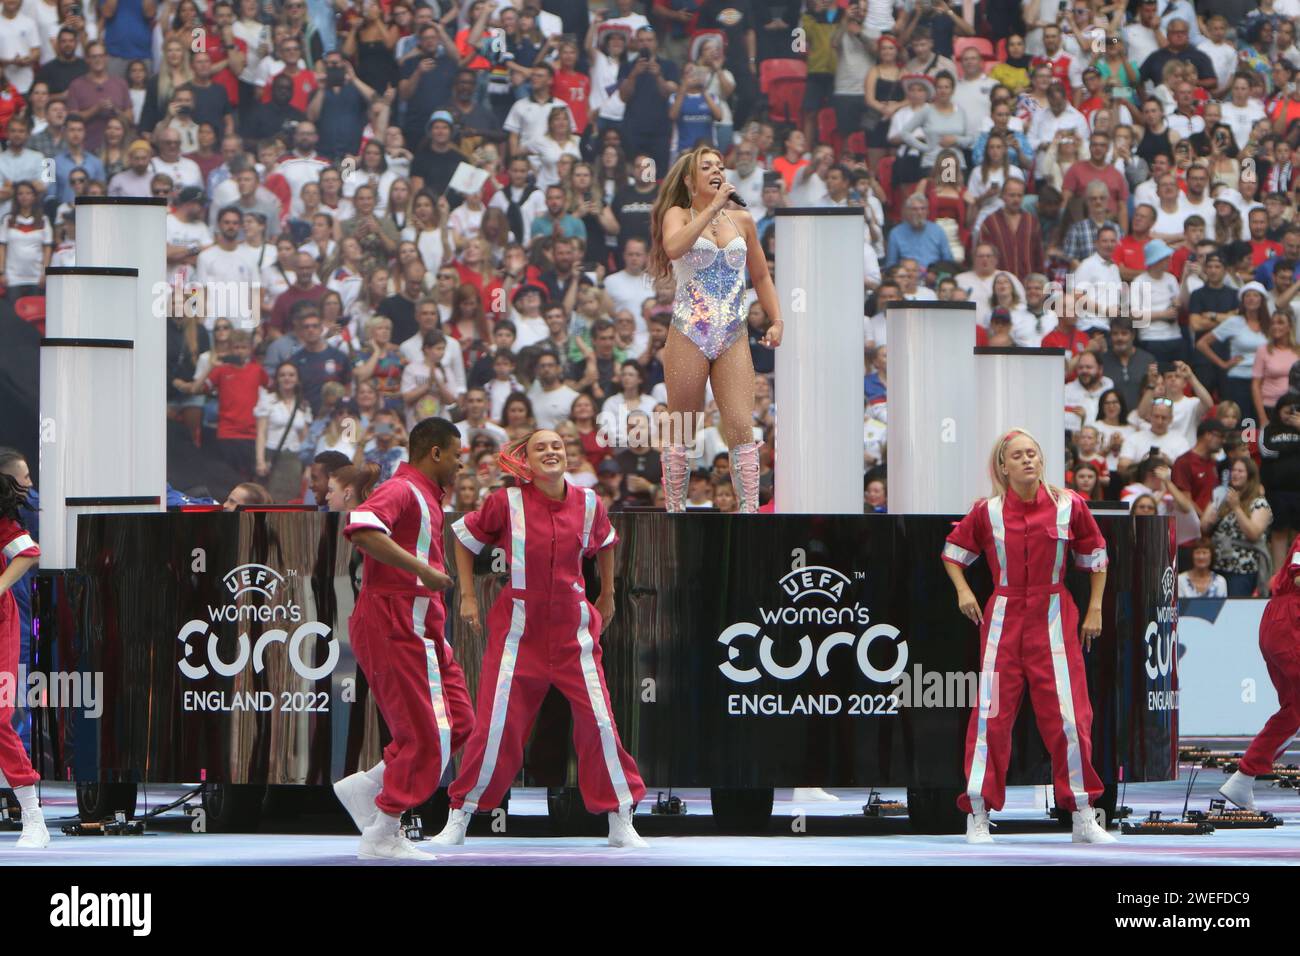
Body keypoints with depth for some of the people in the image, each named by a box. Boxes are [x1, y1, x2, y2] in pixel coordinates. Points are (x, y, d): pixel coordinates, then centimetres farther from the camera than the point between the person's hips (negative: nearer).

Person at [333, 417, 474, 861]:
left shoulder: (423, 496, 20)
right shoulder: (402, 491, -12)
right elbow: (361, 528, -31)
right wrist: (422, 570, -29)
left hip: (420, 630, 10)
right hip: (398, 627, -10)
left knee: (457, 724, 8)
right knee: (426, 736, -8)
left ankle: (366, 787, 10)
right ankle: (382, 838, -1)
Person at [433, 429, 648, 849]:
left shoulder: (587, 503, 0)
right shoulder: (507, 502, -8)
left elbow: (605, 543, 21)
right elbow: (464, 537, 7)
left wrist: (607, 597, 26)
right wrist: (467, 597, 4)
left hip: (574, 632, 2)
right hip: (519, 630, -2)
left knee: (599, 721, -3)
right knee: (496, 726, -3)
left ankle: (621, 823, 7)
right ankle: (457, 821, 10)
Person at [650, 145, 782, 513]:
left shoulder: (742, 221, 14)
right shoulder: (678, 215, 3)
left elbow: (761, 276, 23)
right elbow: (673, 247, -21)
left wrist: (776, 320, 10)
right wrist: (712, 208, -18)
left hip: (733, 339, 3)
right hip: (689, 334, -3)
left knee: (741, 426, -9)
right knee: (681, 429, 2)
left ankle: (750, 513, -12)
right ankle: (675, 513, 9)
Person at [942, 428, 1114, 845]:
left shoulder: (1069, 506, -2)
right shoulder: (988, 511, -1)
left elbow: (1096, 556, 11)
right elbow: (953, 551, 14)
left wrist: (1095, 609, 7)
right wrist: (963, 592, 0)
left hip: (1054, 621, 0)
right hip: (1003, 619, 0)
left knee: (1069, 715, -2)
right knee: (991, 715, -1)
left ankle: (1083, 818, 7)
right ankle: (978, 816, 5)